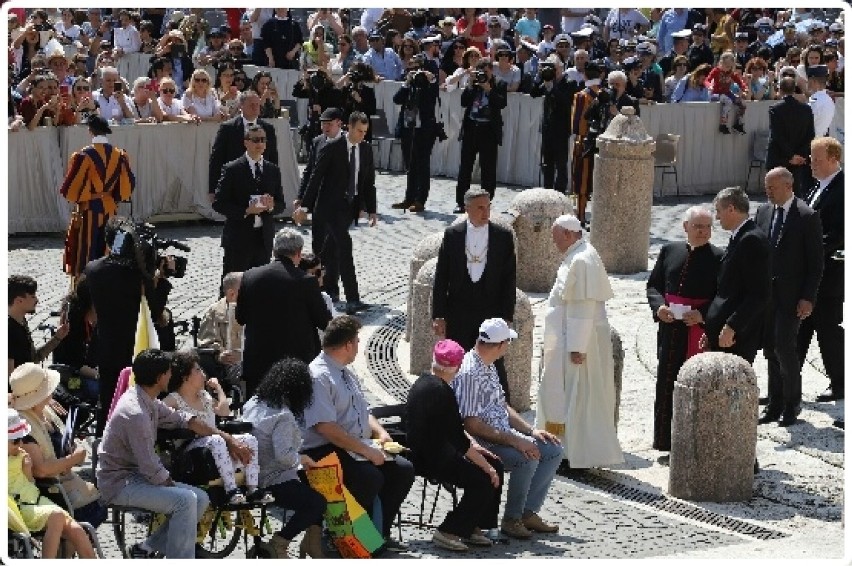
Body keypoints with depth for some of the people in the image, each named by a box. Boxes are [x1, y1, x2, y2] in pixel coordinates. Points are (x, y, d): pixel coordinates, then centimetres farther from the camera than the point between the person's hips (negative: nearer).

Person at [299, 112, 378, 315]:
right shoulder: (331, 148, -11)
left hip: (351, 205, 6)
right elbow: (316, 177, -10)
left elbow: (369, 182, 11)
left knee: (333, 244, 17)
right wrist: (305, 205, -13)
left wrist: (371, 210, 6)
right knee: (344, 244, -17)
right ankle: (352, 299, -23)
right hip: (331, 204, -6)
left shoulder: (366, 150, 6)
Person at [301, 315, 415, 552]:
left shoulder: (347, 374, 15)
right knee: (370, 477, -31)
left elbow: (363, 411, 25)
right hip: (324, 452, -9)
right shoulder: (318, 377, -16)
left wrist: (379, 431, 2)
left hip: (357, 448, 9)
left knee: (403, 469, -6)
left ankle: (380, 533, 3)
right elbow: (325, 428, -24)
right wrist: (367, 451, -23)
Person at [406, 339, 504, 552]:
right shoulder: (441, 391, -19)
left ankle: (472, 527, 9)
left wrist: (474, 446, 6)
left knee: (495, 466, 6)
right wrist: (486, 466, -14)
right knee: (484, 480, -17)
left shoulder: (423, 383, 11)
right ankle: (448, 532, -7)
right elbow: (458, 438, -20)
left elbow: (455, 429, 18)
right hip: (431, 459, -10)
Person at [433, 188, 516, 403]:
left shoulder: (503, 236, -1)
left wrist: (506, 316, -5)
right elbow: (441, 278, 2)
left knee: (494, 365, -2)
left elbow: (509, 279, 0)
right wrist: (438, 315, -2)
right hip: (459, 315, 1)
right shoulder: (452, 235, 1)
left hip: (491, 313, -1)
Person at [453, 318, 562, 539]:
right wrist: (513, 440, -26)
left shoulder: (488, 366, 12)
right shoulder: (469, 373, -21)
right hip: (481, 441, -10)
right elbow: (471, 425, -25)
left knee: (553, 451, 5)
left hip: (501, 433, 10)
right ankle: (511, 519, -14)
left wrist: (531, 430, 8)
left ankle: (529, 513, 7)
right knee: (527, 457, -31)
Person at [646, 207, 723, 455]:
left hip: (701, 330, -4)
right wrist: (658, 306, -7)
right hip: (670, 330, 4)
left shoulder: (718, 259, -5)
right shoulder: (669, 251, 8)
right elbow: (653, 284, 13)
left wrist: (703, 314, -20)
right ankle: (669, 443, 19)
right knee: (667, 386, 9)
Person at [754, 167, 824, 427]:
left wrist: (808, 298, -14)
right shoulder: (763, 212, 8)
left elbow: (815, 262, -9)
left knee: (784, 347, -9)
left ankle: (792, 404, 7)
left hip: (791, 296, -6)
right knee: (770, 349, 8)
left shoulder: (807, 216, -10)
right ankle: (775, 404, 17)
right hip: (766, 293, 6)